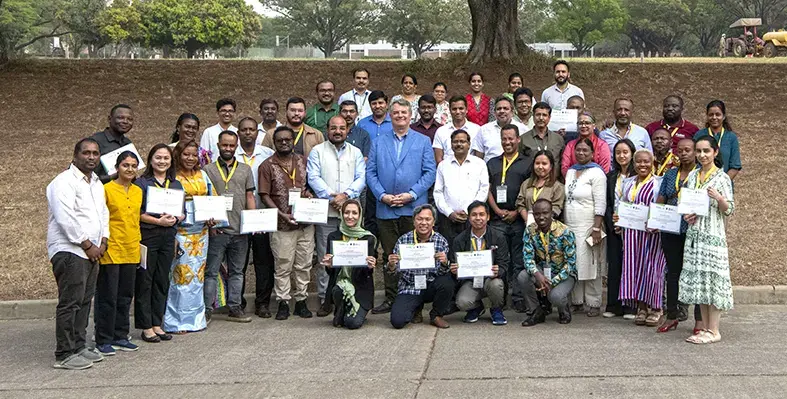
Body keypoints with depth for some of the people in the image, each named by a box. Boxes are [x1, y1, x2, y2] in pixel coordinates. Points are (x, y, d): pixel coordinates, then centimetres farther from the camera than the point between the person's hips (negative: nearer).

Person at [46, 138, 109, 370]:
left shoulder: (97, 183, 18)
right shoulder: (64, 182, -10)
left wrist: (103, 242, 7)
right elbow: (66, 218, -18)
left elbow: (103, 212, 22)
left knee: (84, 302, 11)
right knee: (70, 303, -9)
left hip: (91, 252, 9)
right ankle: (64, 355, -6)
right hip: (69, 251, -9)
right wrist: (87, 245, -14)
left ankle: (79, 347, 19)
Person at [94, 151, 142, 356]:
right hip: (111, 251, -6)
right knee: (107, 297, -1)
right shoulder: (107, 189, -8)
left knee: (125, 296, 12)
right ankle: (103, 340, 7)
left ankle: (120, 336, 22)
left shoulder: (138, 192, 11)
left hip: (131, 251, 6)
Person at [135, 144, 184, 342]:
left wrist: (174, 219, -6)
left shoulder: (176, 185, 14)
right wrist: (158, 221, -17)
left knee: (162, 281, 9)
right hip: (147, 236, -5)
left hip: (168, 237, 5)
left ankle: (157, 324, 18)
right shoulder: (141, 183, -3)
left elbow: (183, 212, 15)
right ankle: (146, 327, 5)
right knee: (144, 281, -1)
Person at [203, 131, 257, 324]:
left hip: (240, 230, 3)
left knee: (236, 271, 10)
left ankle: (234, 308, 17)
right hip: (216, 230, -3)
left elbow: (250, 196, 11)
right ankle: (207, 309, 5)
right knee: (211, 271, 0)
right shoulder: (208, 170, 4)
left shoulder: (245, 169, 12)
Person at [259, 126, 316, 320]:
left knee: (304, 264, 7)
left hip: (306, 223, 3)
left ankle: (301, 300, 17)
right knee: (283, 266, 0)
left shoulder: (303, 162, 9)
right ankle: (283, 303, 9)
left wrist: (310, 194, -5)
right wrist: (282, 215, -15)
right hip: (282, 225, -3)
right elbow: (265, 195, -5)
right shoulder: (267, 166, -2)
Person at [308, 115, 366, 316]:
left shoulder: (355, 153, 15)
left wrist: (345, 195, -11)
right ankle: (326, 299, 4)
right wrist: (331, 196, -13)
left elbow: (361, 178, 5)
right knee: (324, 257, -2)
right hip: (325, 211, -1)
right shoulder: (317, 151, 9)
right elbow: (313, 178, -1)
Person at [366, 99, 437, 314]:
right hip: (385, 208, 2)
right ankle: (391, 299, 10)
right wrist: (382, 195, -8)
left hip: (413, 208, -2)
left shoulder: (423, 141, 8)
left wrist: (411, 194, -11)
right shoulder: (378, 143, 13)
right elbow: (370, 172, 7)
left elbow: (430, 173, 1)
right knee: (389, 256, 5)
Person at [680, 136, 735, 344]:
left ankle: (714, 331, 1)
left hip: (713, 235, -6)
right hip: (694, 234, 6)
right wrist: (686, 215, -2)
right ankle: (706, 328, 14)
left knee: (711, 279, -5)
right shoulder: (692, 175, 12)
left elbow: (729, 210, -5)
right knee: (697, 281, 7)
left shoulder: (722, 178, -4)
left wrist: (719, 198, -25)